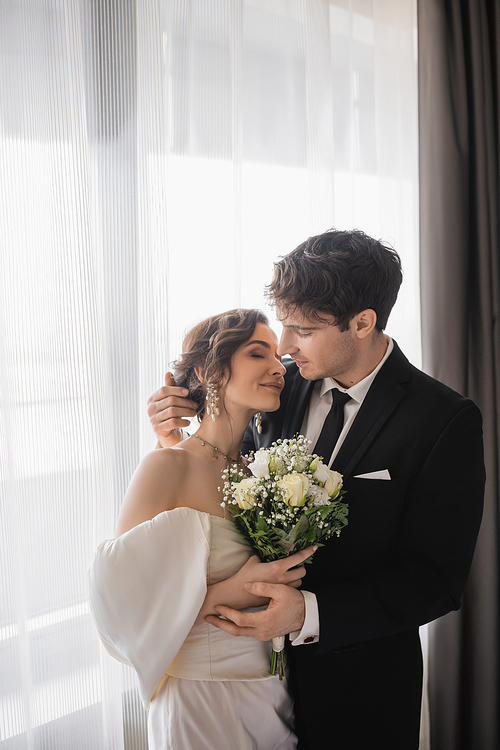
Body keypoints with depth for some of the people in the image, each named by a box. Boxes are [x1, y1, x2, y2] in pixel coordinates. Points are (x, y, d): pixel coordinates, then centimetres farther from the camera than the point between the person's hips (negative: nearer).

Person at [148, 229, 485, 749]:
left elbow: (435, 580, -18)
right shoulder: (283, 385, -4)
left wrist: (309, 613, -29)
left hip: (359, 686, -3)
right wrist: (176, 440, -11)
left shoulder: (446, 421, -18)